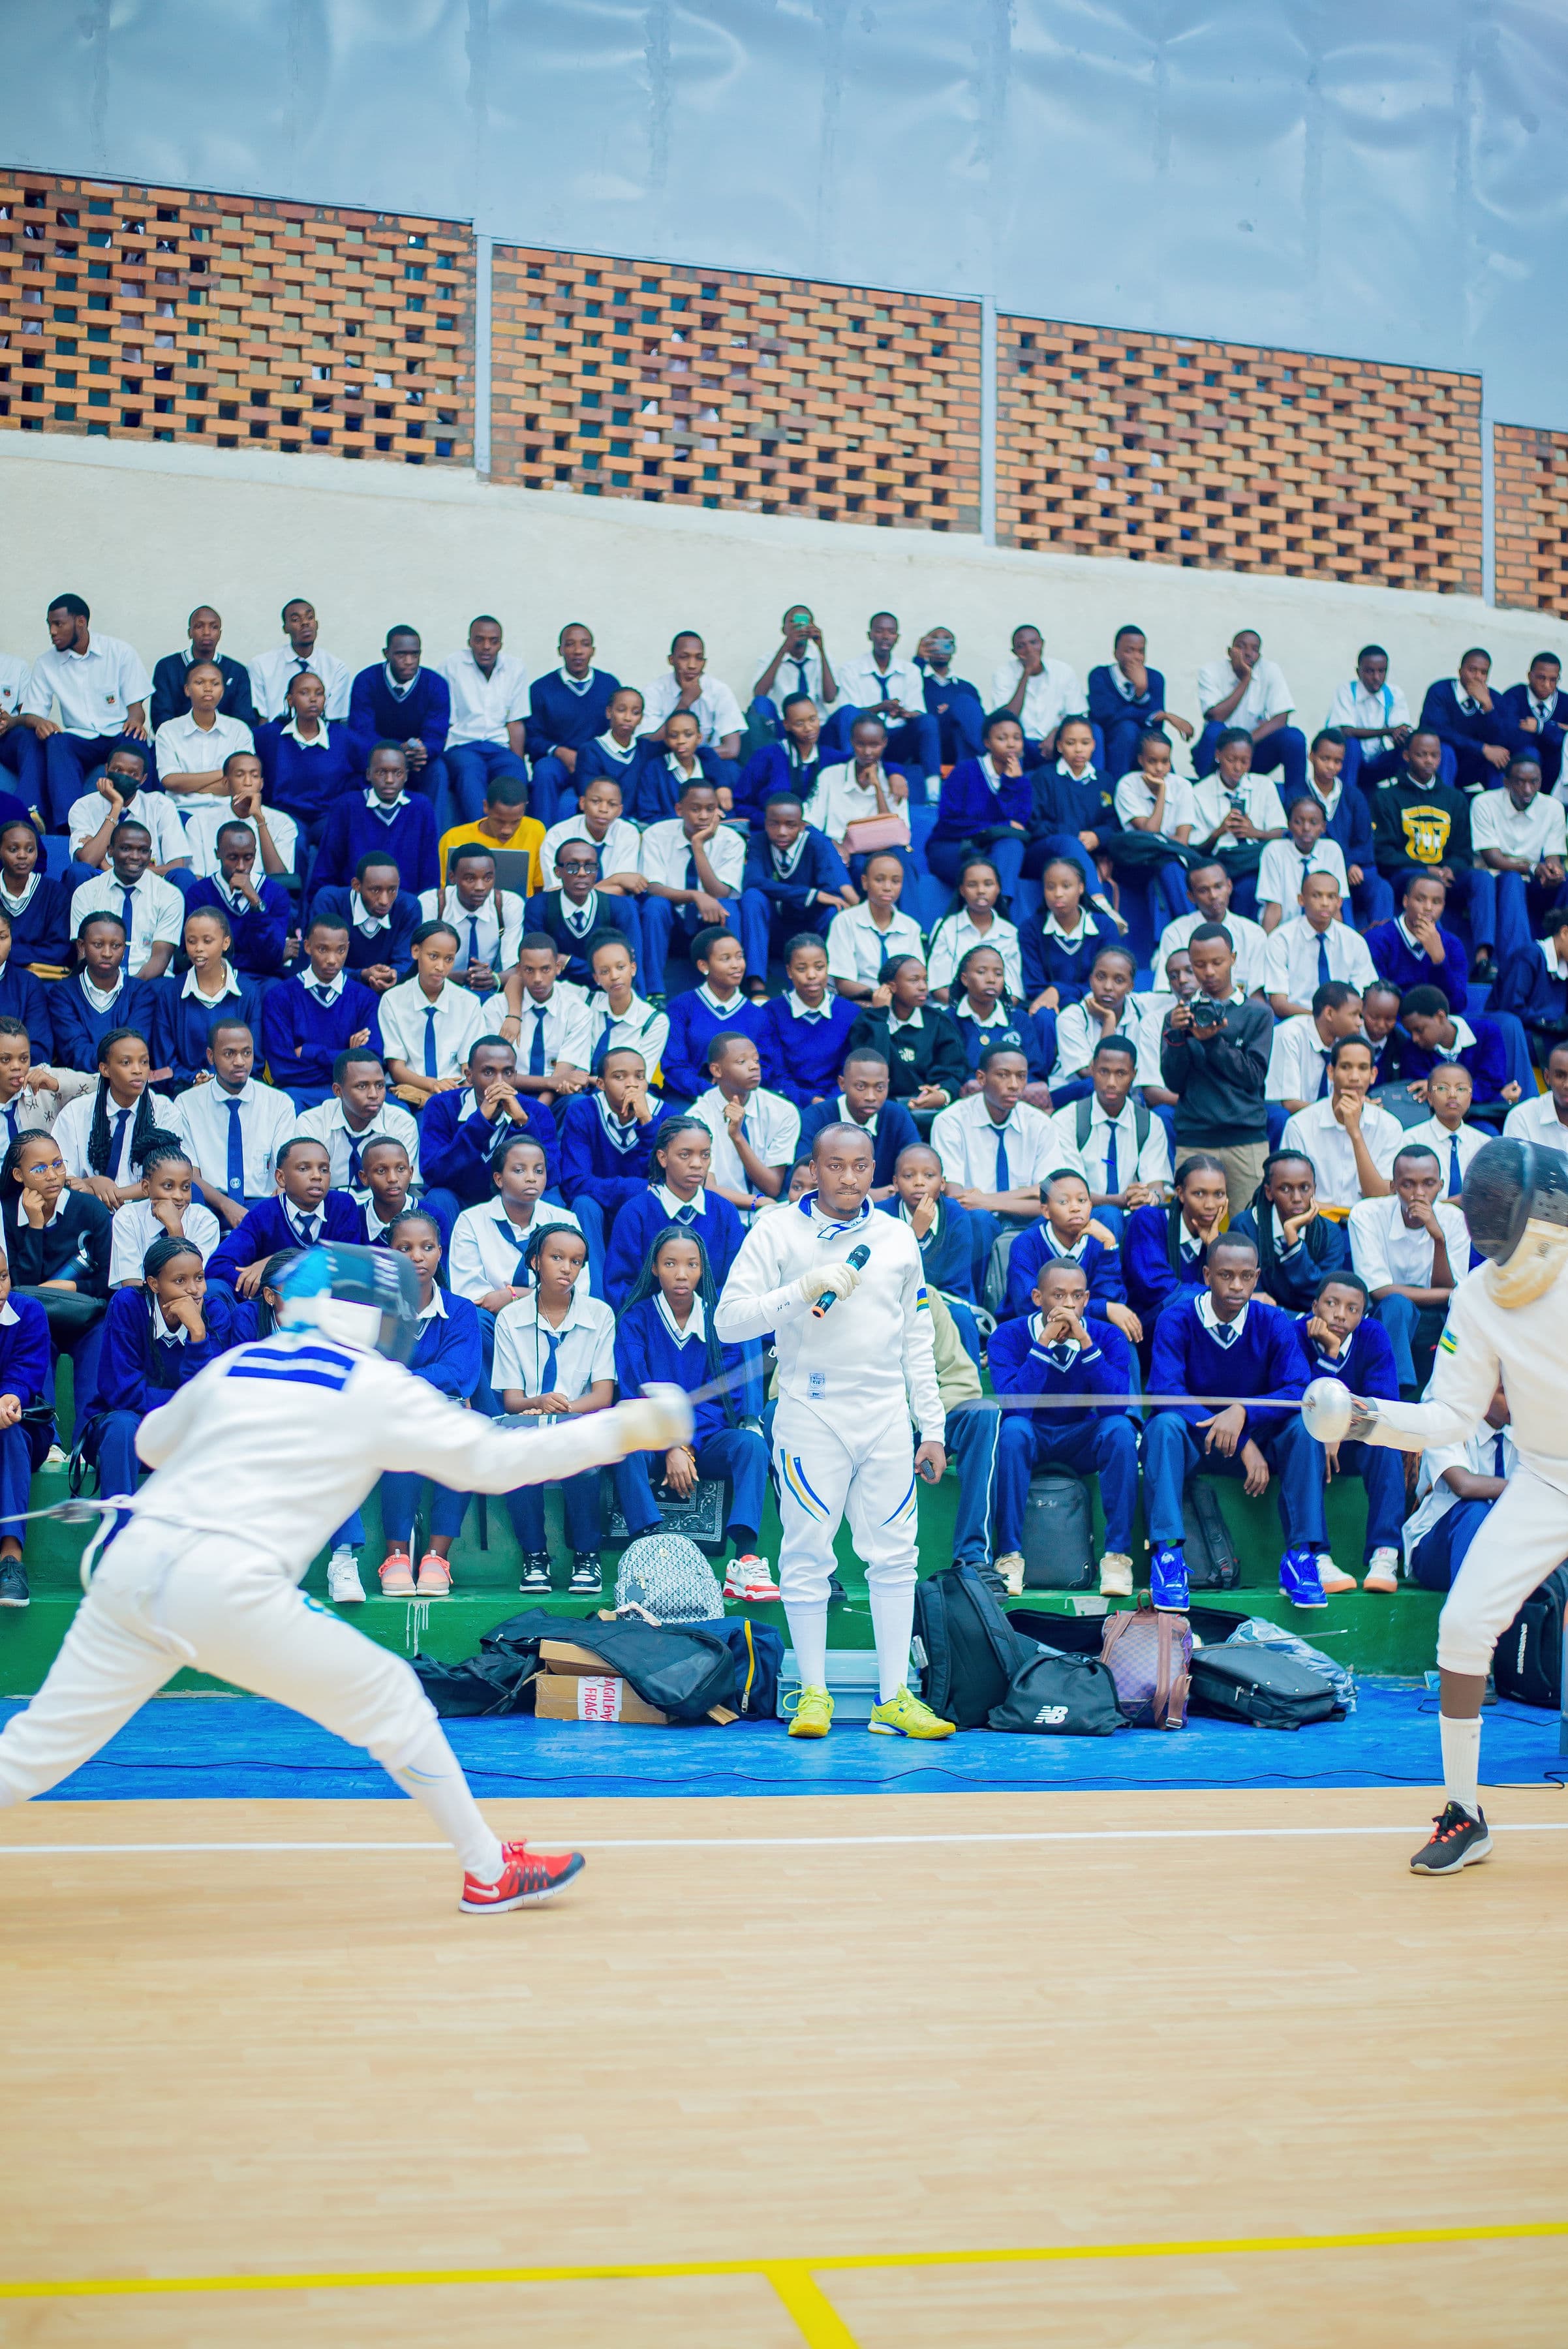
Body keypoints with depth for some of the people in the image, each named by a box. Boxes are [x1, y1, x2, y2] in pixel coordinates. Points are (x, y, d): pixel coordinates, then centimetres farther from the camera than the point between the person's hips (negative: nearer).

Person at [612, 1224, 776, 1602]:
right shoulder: (636, 1320, 2)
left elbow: (727, 1397, 2)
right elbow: (636, 1394, -7)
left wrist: (688, 1445, -13)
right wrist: (671, 1448, -21)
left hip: (706, 1437, 1)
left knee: (751, 1443, -28)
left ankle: (746, 1560, -40)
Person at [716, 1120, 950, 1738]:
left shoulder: (897, 1237, 10)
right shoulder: (776, 1232, -1)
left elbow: (916, 1338, 15)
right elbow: (729, 1320, -7)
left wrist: (932, 1427, 11)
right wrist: (804, 1289, -19)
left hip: (886, 1417, 3)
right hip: (810, 1415, -3)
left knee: (894, 1554, 3)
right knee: (807, 1555, 0)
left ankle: (894, 1698, 9)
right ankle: (813, 1693, 12)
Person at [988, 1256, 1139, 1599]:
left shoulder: (1107, 1336, -8)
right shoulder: (1010, 1336, -12)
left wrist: (1084, 1341, -30)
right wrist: (1045, 1342, -30)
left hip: (1085, 1442, 1)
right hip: (1031, 1442, -1)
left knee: (1120, 1427, -29)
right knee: (1013, 1428, -34)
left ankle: (1117, 1555, -24)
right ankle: (1010, 1556, -28)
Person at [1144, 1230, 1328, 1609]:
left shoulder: (1275, 1324, -5)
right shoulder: (1176, 1320, -11)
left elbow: (1298, 1391, -16)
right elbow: (1165, 1390, -24)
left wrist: (1244, 1412, -35)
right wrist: (1242, 1444, -31)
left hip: (1256, 1438, 2)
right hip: (1194, 1438, -2)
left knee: (1303, 1427, -26)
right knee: (1164, 1424, -33)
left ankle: (1301, 1556, -24)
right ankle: (1167, 1553, -36)